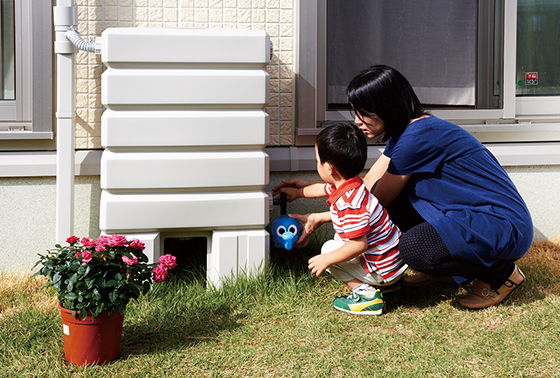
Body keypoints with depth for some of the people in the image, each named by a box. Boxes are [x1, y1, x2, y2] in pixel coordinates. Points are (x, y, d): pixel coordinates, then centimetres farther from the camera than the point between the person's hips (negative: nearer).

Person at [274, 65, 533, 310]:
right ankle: (448, 270, 12)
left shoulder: (418, 138, -22)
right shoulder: (405, 131, 7)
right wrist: (309, 188, 13)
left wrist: (319, 219, -2)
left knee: (411, 248, -29)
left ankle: (501, 271, -5)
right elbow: (368, 185, 14)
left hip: (505, 226, -10)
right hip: (467, 215, 10)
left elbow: (376, 202, -12)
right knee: (392, 195, 3)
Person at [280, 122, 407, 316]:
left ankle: (365, 294, -8)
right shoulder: (349, 185, 1)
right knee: (339, 241, 25)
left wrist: (327, 259, -21)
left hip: (385, 269, -10)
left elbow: (358, 244, -33)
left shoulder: (348, 203, -31)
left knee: (329, 249, -7)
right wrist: (297, 192, 41)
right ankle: (386, 282, 19)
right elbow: (322, 189, 23)